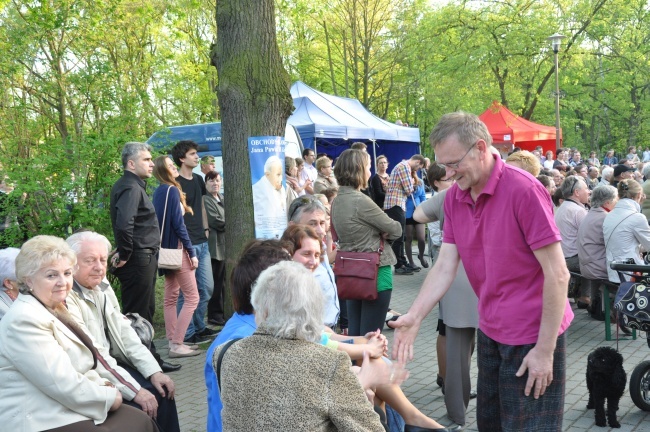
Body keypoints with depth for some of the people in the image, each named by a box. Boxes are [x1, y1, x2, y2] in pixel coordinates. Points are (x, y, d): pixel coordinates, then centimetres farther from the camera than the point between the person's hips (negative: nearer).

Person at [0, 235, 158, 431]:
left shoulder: (54, 308, 9)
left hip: (65, 408, 9)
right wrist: (110, 396, -10)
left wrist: (100, 385, -1)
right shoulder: (26, 320, -21)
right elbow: (66, 386, -23)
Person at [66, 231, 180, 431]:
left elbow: (123, 331, 6)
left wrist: (154, 371, -5)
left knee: (161, 393, -3)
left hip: (110, 363, 8)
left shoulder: (102, 288, 5)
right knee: (139, 408, -21)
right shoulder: (64, 298, -21)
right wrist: (135, 390, -24)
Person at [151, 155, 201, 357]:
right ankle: (177, 344, -5)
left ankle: (173, 343, 15)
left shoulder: (158, 192, 11)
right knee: (192, 297, -4)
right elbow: (178, 224, -17)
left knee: (171, 298, 11)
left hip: (166, 250, 9)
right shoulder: (172, 190, -13)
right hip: (177, 249, -9)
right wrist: (192, 252, -14)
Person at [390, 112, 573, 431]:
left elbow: (557, 275, -20)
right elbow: (445, 267, -1)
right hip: (490, 331, 7)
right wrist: (414, 317, -13)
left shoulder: (523, 190, -21)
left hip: (533, 335, -7)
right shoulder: (454, 198, 0)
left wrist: (545, 350, -18)